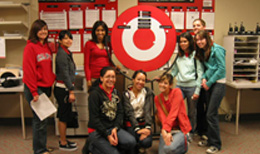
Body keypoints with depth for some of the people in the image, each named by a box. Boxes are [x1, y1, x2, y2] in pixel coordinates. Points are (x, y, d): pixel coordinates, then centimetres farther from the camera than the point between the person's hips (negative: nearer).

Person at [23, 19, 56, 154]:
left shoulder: (47, 47, 13)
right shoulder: (30, 47, -10)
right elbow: (28, 71, -15)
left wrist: (52, 80, 8)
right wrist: (34, 92, -17)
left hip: (46, 87, 8)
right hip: (35, 88, -7)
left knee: (42, 118, 14)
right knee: (40, 120, -4)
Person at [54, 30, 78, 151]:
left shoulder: (66, 52, 15)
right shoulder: (62, 54, -15)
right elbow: (65, 74, -19)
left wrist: (70, 89, 18)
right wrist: (71, 91, -19)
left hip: (65, 88, 10)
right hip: (62, 89, -10)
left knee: (64, 115, 16)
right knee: (64, 116, -1)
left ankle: (63, 140, 28)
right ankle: (63, 144, 10)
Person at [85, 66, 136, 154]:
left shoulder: (115, 92, 10)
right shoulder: (95, 93, -10)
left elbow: (120, 112, 6)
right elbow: (94, 118, -14)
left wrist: (116, 128, -11)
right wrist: (107, 136, -17)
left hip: (113, 128, 6)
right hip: (97, 131, -6)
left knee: (131, 142, -19)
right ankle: (93, 146, 5)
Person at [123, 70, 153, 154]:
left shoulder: (148, 92, 4)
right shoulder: (126, 94, 1)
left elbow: (148, 110, -8)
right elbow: (129, 113, -10)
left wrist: (148, 127, -23)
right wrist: (137, 129, -23)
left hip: (144, 123, 1)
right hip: (131, 124, -1)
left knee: (147, 141, -27)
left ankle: (140, 147, 10)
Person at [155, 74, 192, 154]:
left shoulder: (177, 92, -7)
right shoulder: (157, 98, 6)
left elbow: (173, 112, -17)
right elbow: (162, 115, -9)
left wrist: (165, 129, -27)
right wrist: (164, 131, -27)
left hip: (181, 127, -4)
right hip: (167, 129, 4)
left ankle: (184, 141, 2)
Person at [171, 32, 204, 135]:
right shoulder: (178, 56, 12)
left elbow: (200, 73, -6)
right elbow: (174, 71, 17)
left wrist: (197, 90, -10)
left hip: (192, 86, -4)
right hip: (180, 86, 4)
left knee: (192, 112, 6)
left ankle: (190, 133, 21)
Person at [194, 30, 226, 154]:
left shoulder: (216, 50, -11)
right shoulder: (203, 52, 13)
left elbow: (221, 68, -14)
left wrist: (209, 82, -12)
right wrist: (204, 78, -4)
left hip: (218, 84, -8)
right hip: (209, 84, 8)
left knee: (211, 114, -8)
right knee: (209, 113, 11)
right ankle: (210, 139, 24)